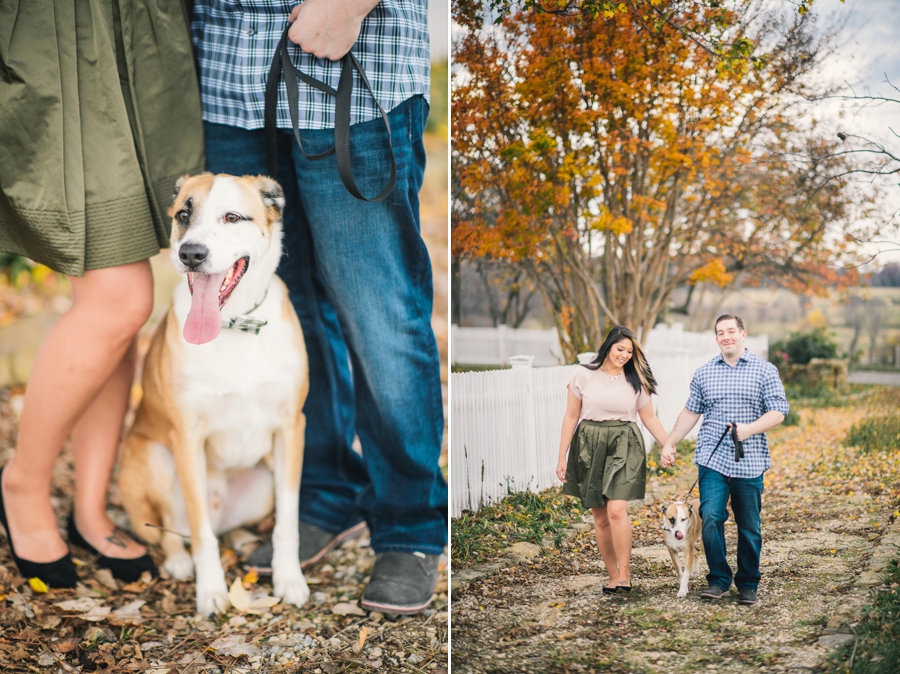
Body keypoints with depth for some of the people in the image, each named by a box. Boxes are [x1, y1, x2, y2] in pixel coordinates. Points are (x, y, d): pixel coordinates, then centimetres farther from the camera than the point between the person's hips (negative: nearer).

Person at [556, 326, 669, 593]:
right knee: (600, 517, 4)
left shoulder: (636, 380, 4)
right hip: (589, 447, 1)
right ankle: (613, 576, 16)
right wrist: (562, 457, 3)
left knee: (616, 510, -18)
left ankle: (625, 576, -8)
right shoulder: (584, 375, 1)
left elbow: (649, 417, 13)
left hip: (624, 446, -1)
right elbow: (571, 416, 5)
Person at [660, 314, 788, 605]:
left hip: (749, 463, -1)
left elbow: (777, 412, -1)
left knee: (749, 527, 5)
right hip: (712, 460, 1)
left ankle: (748, 584, 19)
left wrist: (749, 430, -17)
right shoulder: (704, 373, 11)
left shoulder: (765, 371, 3)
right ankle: (718, 579, 2)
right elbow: (690, 413, 17)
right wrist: (669, 445, 12)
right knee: (711, 517, -12)